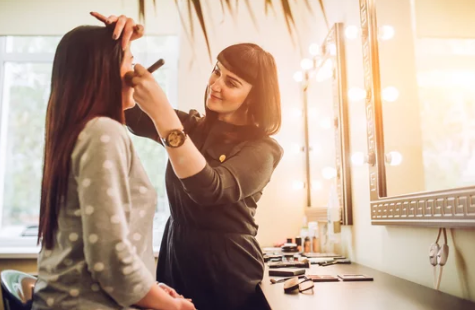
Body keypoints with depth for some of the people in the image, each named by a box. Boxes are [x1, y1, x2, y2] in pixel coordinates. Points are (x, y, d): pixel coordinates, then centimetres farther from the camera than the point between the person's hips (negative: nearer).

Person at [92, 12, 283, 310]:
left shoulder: (263, 149, -11)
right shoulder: (190, 126, 5)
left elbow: (209, 190, -28)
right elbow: (128, 112, -2)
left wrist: (162, 112, -32)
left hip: (229, 274, -4)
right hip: (176, 264, 4)